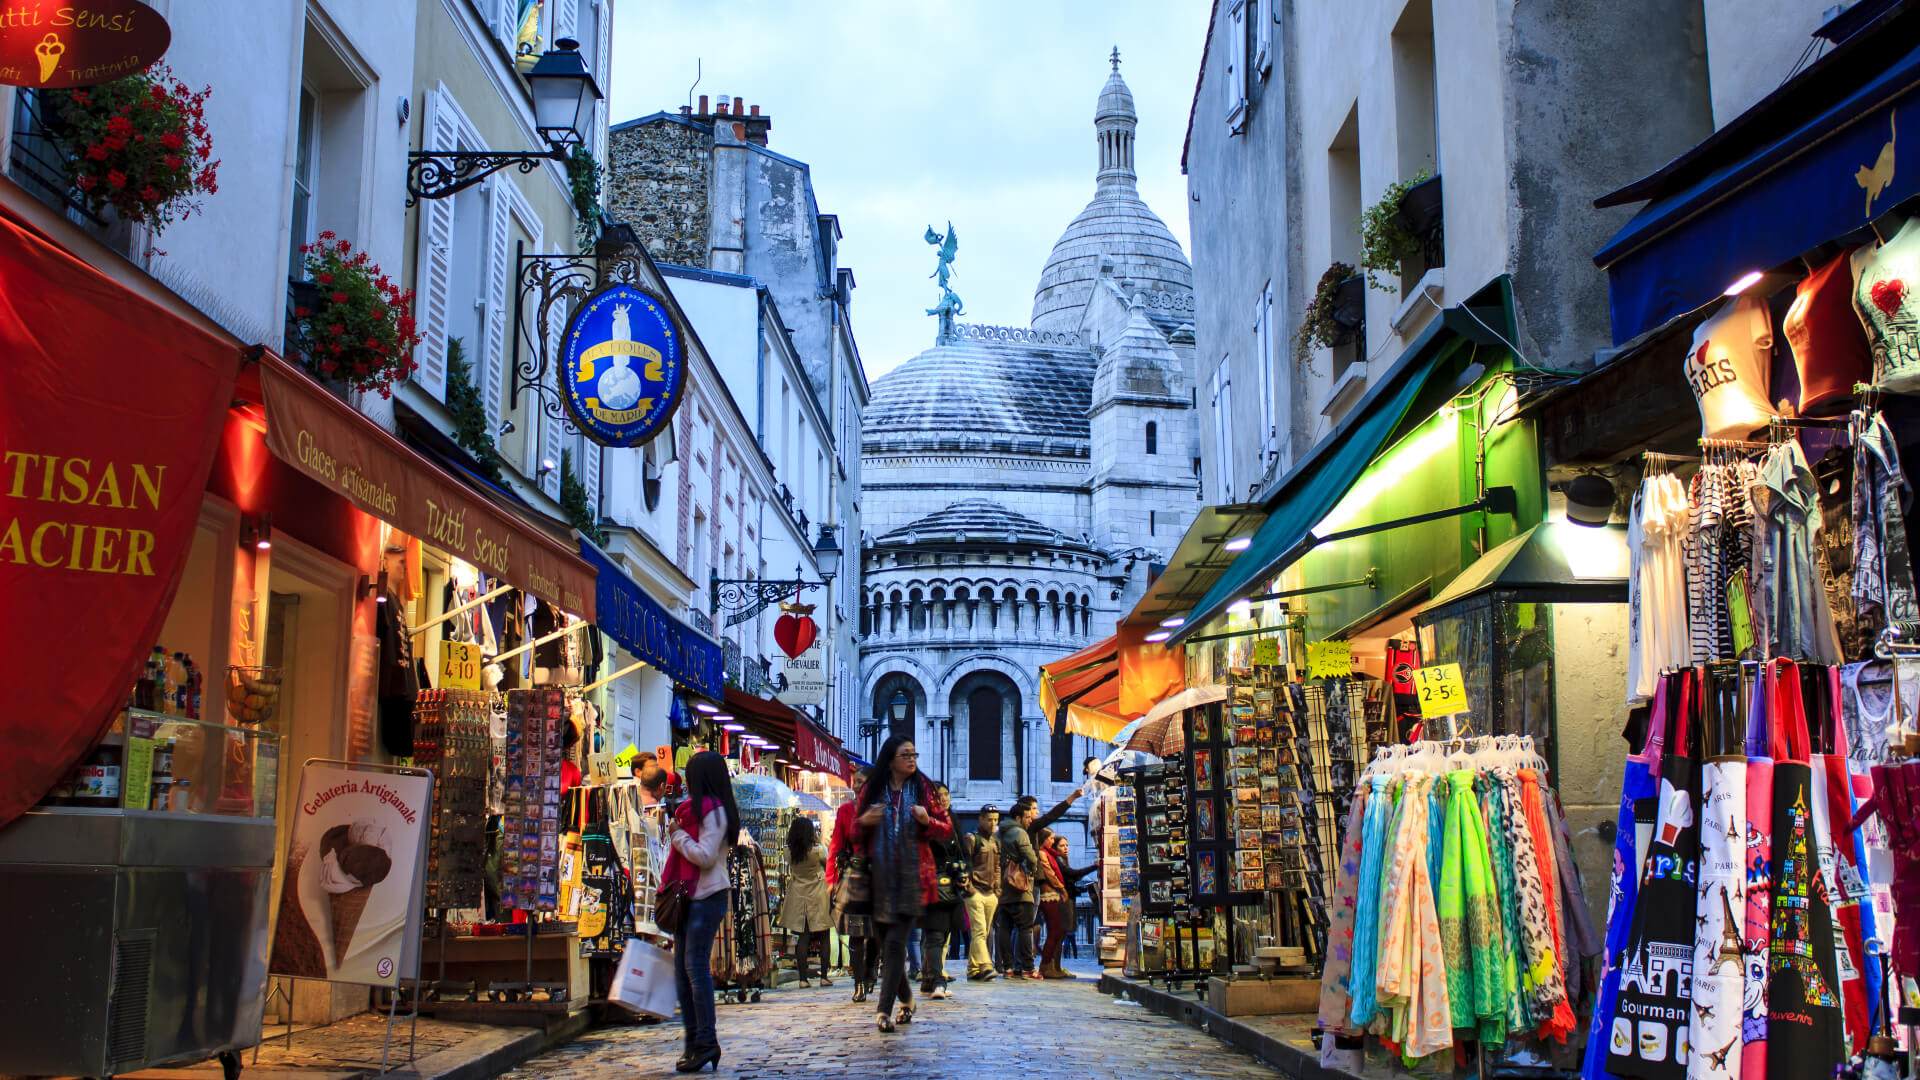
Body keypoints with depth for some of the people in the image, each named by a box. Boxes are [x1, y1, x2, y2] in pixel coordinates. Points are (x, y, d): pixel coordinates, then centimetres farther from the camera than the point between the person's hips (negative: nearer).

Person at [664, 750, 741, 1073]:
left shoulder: (713, 810, -10)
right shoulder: (698, 808, 18)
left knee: (696, 966, -10)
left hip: (707, 897, -10)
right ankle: (694, 1042, 11)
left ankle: (706, 1042, -7)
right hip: (690, 897, 10)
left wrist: (678, 835, -8)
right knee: (682, 968, 8)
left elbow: (704, 857, -17)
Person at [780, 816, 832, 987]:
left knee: (803, 938, 7)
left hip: (798, 896, 3)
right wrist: (819, 842, 11)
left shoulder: (789, 852, -6)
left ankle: (803, 978, 4)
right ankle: (824, 976, 8)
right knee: (824, 937, 8)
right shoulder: (818, 850, -16)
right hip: (818, 896, -3)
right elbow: (827, 864, 2)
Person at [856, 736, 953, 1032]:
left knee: (896, 942, -13)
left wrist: (927, 821, -13)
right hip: (879, 876, 2)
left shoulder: (923, 788, 5)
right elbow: (857, 834, 15)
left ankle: (884, 1010, -13)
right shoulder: (872, 790, 7)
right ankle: (906, 999, 29)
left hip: (912, 877, -2)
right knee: (886, 943, 7)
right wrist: (864, 821, -7)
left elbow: (947, 829, 6)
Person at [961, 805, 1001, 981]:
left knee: (984, 933, 7)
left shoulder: (996, 842, 19)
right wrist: (968, 887, -13)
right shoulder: (971, 839, -3)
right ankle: (985, 966, -25)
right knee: (979, 931, -16)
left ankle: (973, 969, 13)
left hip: (990, 894, 7)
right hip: (975, 892, -7)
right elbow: (964, 865, -6)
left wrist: (998, 891, 18)